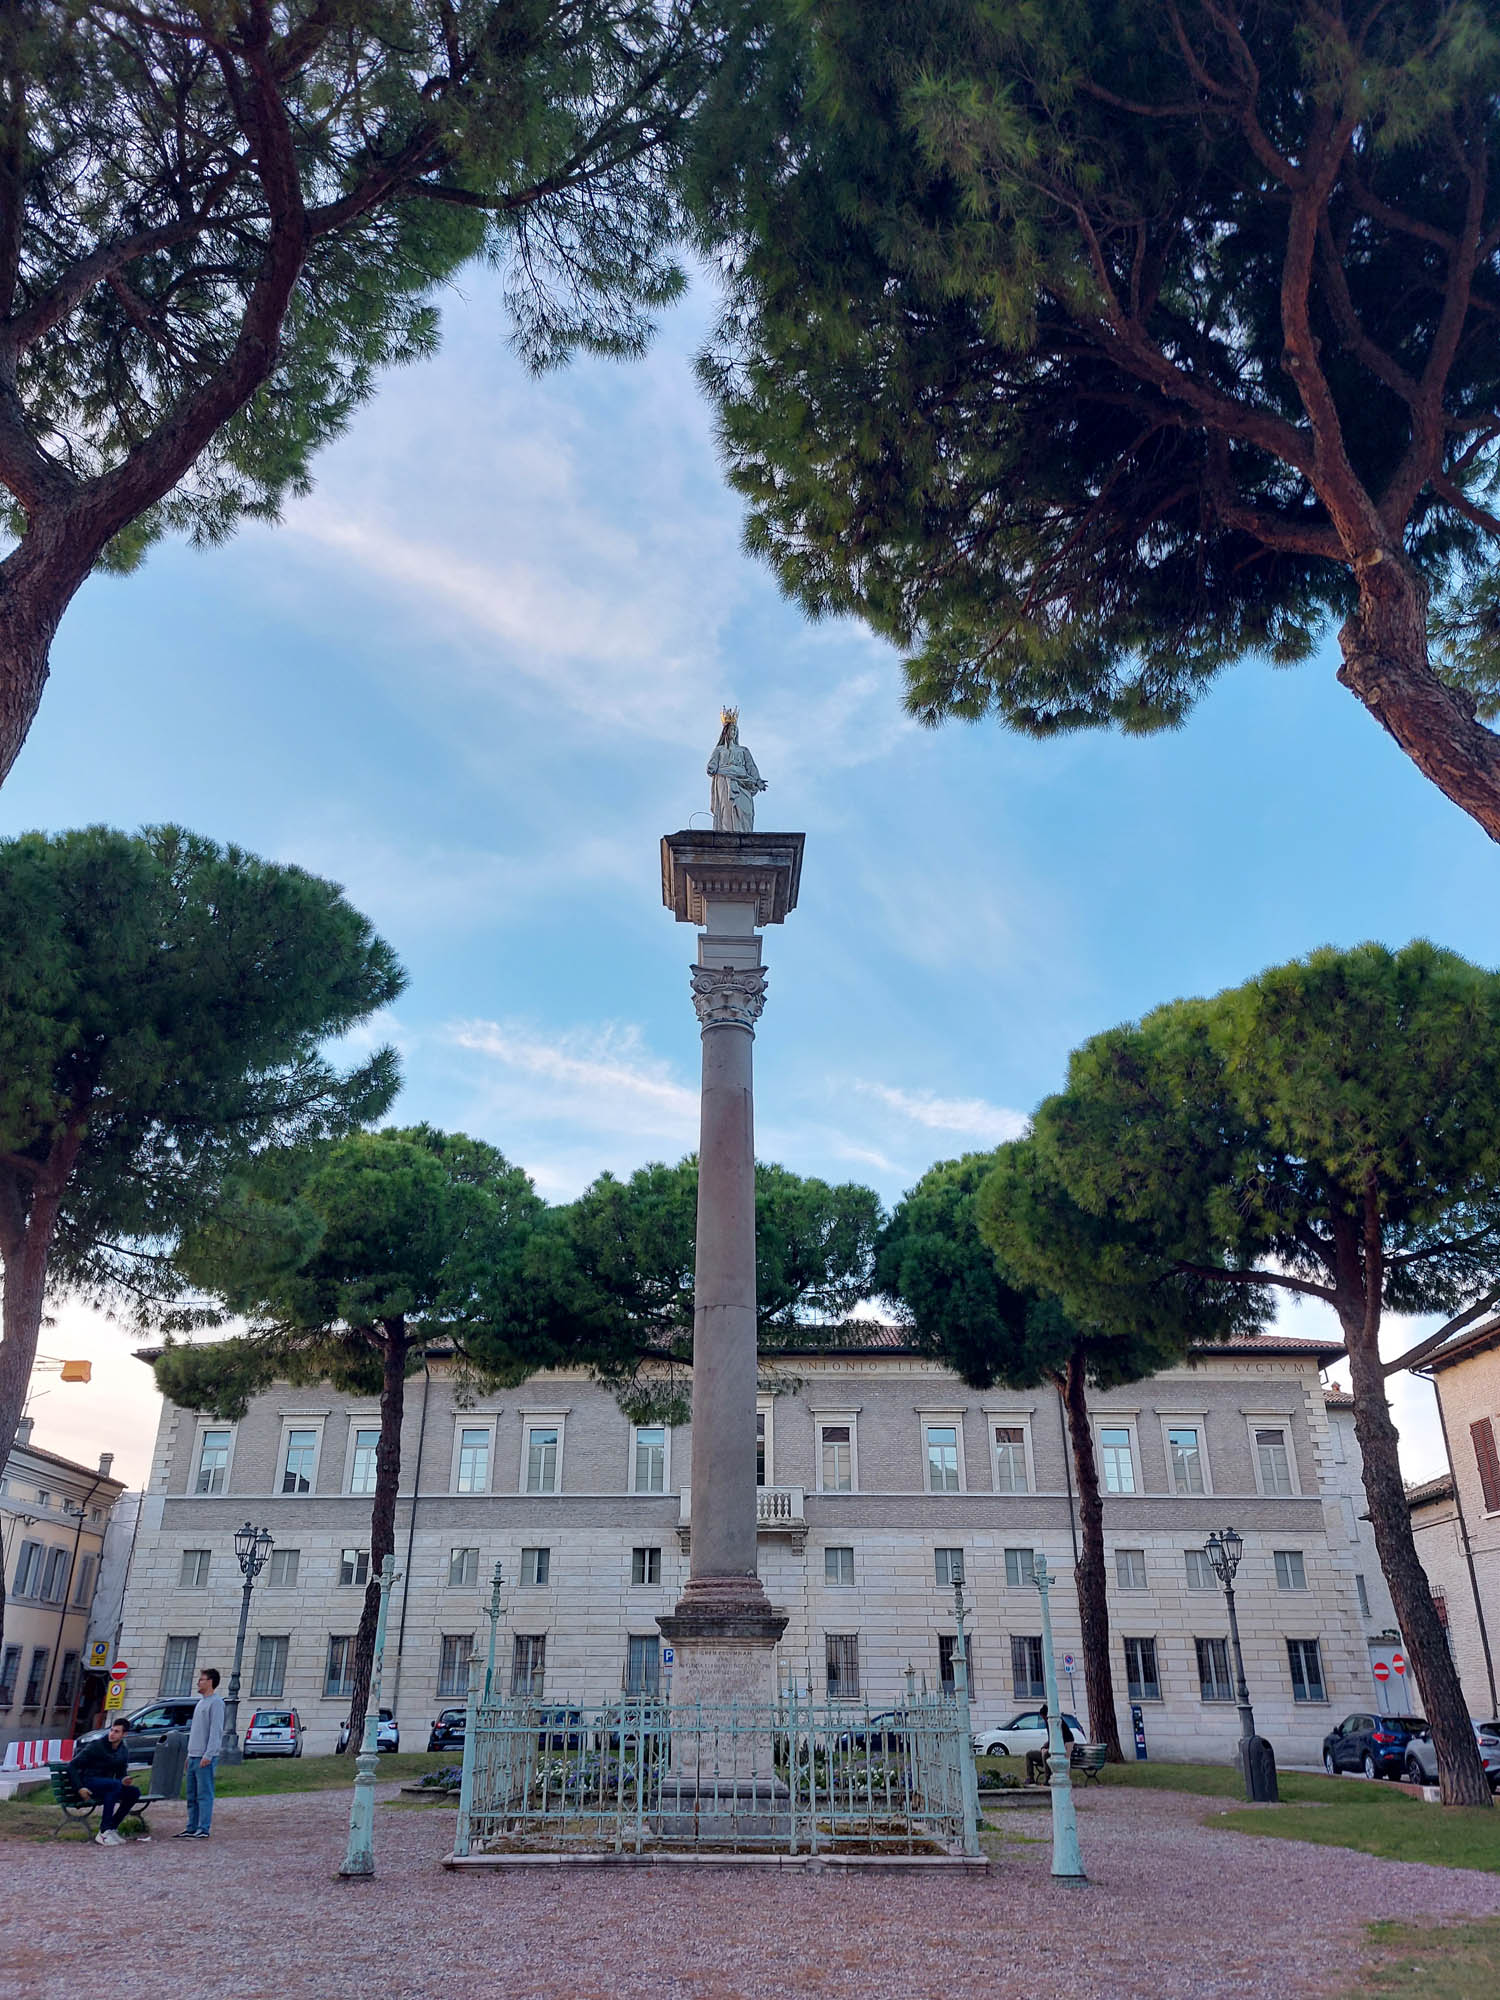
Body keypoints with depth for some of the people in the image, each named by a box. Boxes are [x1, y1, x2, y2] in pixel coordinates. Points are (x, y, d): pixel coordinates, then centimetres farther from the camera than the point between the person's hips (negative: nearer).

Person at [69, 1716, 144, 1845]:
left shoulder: (122, 1751, 7)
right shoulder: (96, 1746, -11)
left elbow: (122, 1774, 11)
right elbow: (72, 1766, -11)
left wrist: (125, 1780, -14)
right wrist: (80, 1788, -21)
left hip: (106, 1788, 6)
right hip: (88, 1783, -6)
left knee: (134, 1791, -18)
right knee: (115, 1785, -35)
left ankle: (110, 1828, -13)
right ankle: (104, 1832, -33)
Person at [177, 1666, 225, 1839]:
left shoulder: (216, 1702, -11)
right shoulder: (201, 1702, 19)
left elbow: (216, 1731, -17)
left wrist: (208, 1755, -22)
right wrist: (190, 1754, 20)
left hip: (205, 1758, -9)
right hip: (194, 1756, 9)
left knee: (204, 1794, -6)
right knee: (192, 1796, 12)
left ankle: (203, 1830, -4)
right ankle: (192, 1828, 18)